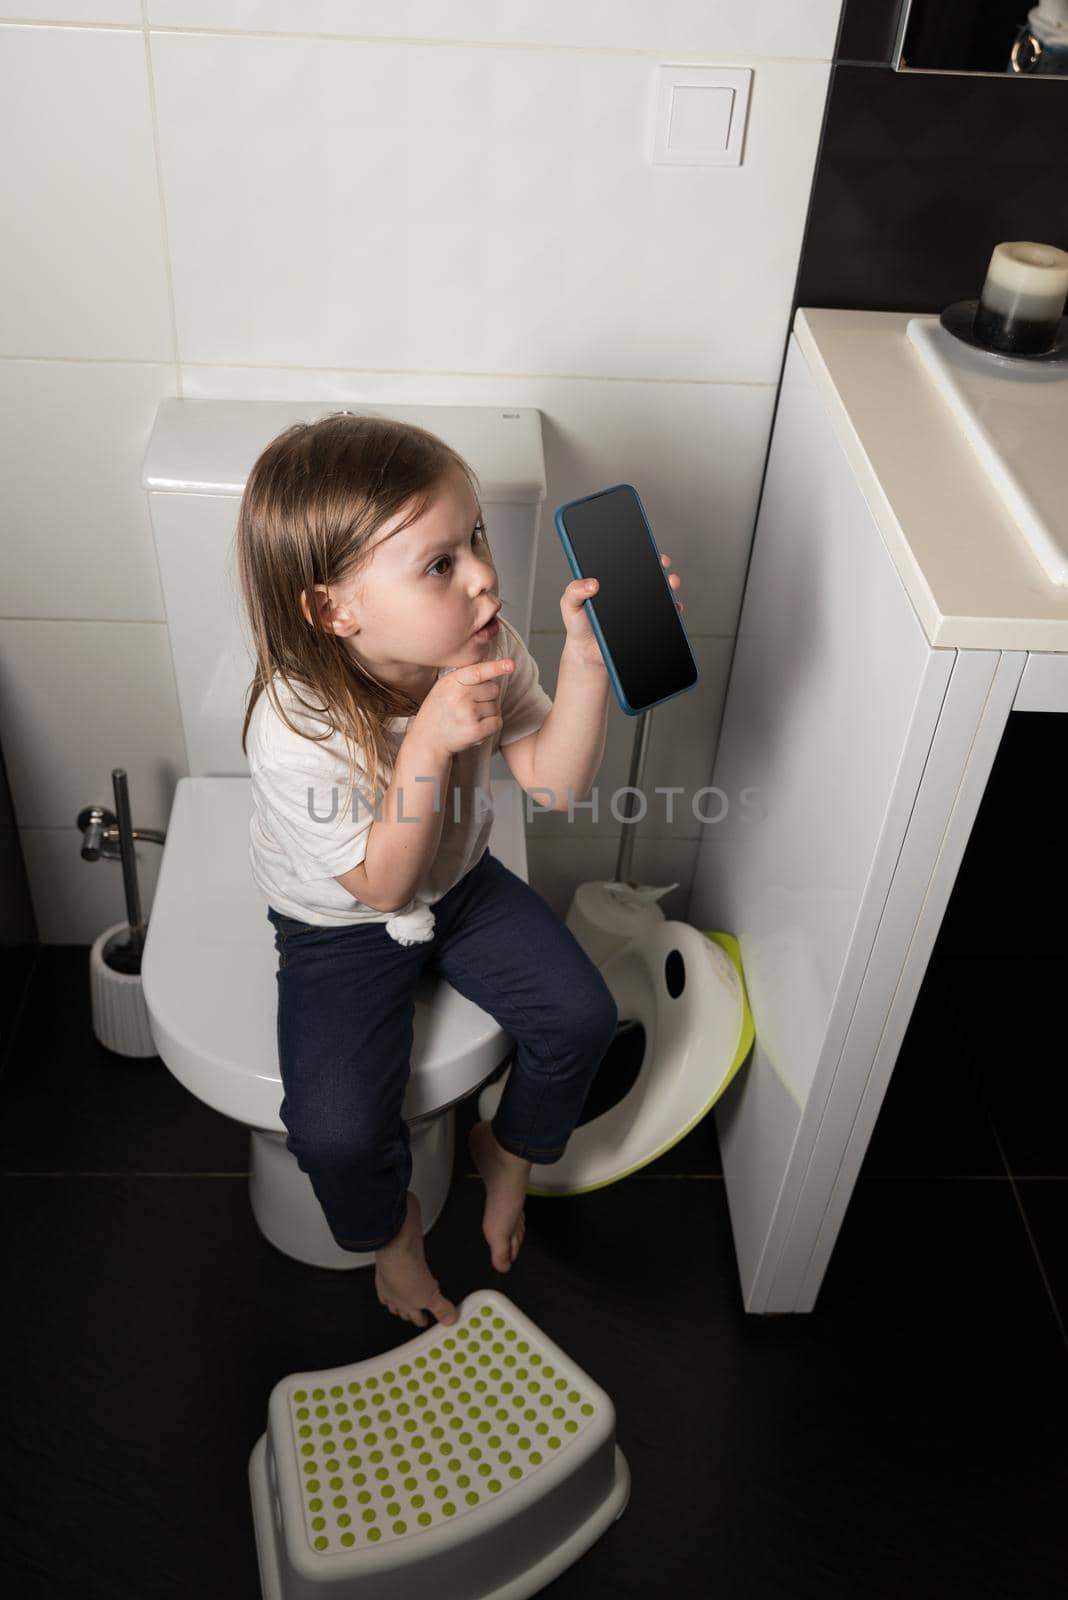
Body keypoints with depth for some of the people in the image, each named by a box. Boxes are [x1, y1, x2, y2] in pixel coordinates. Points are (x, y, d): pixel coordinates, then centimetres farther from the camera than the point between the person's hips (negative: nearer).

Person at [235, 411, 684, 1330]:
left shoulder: (485, 647, -19)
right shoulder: (294, 731, -33)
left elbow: (558, 783, -17)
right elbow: (382, 883, -27)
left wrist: (586, 665, -34)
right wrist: (430, 745, -41)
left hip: (462, 884, 5)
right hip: (342, 928, -4)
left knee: (583, 1019, -8)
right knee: (335, 1131, -17)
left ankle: (508, 1151, 25)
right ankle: (388, 1223, 20)